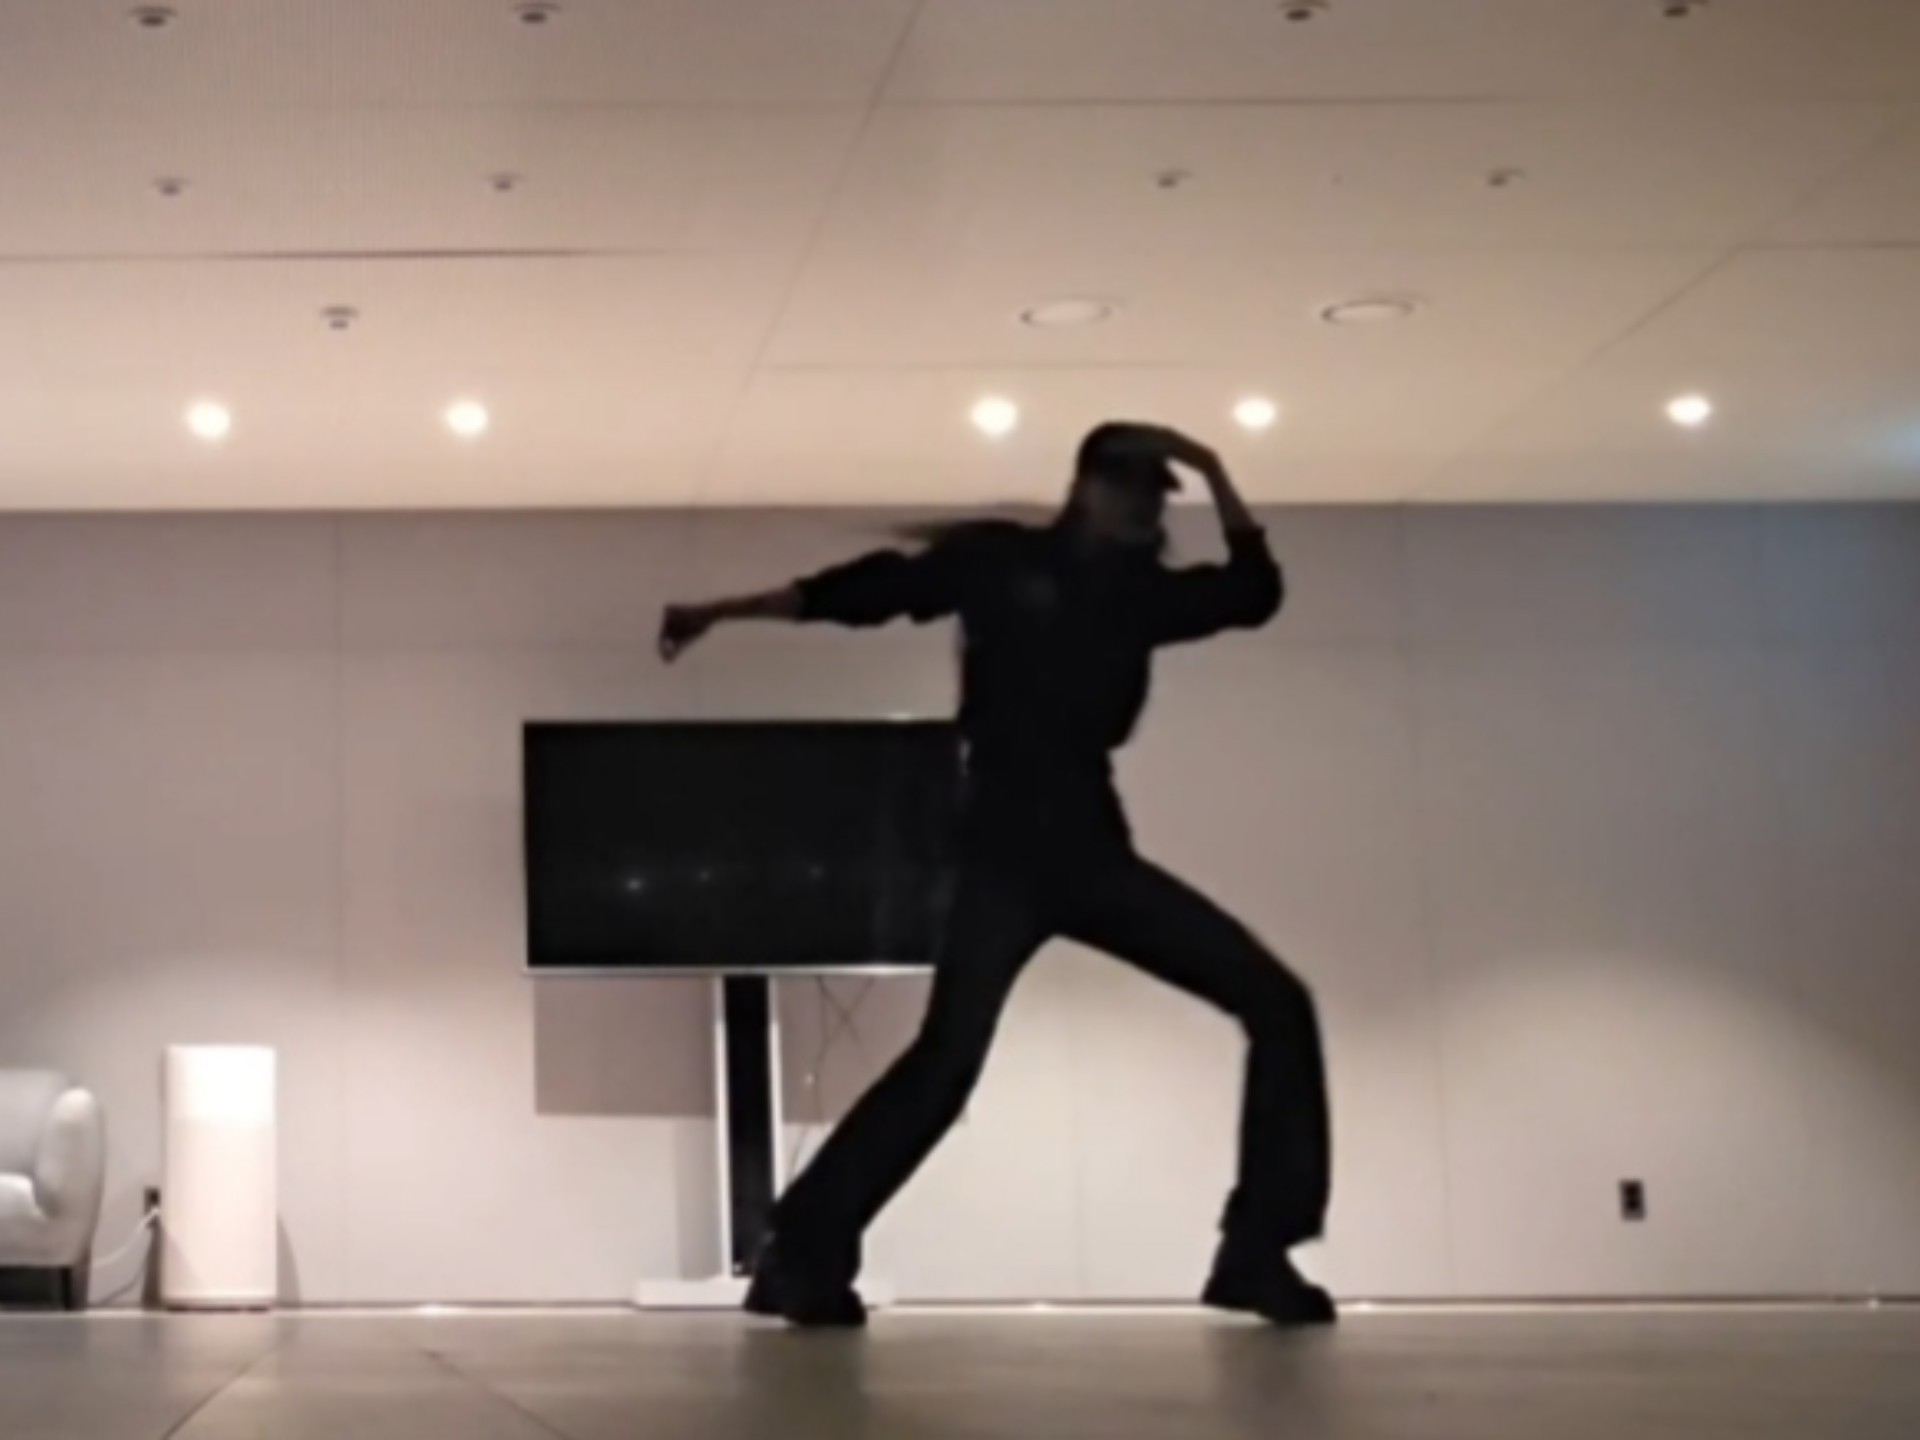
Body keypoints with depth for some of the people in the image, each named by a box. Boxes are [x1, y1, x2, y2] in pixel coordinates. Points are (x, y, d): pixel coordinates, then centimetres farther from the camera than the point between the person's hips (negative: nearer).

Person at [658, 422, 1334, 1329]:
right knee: (950, 1050, -22)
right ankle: (804, 1255, -15)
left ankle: (1255, 1253, 6)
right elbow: (858, 591, 1)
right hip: (1005, 851, -5)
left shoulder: (1141, 595, 14)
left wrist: (1213, 473, 1)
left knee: (1276, 1003, 0)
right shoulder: (1000, 558, 3)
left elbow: (1254, 592, 6)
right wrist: (719, 613, -2)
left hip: (1093, 851, 6)